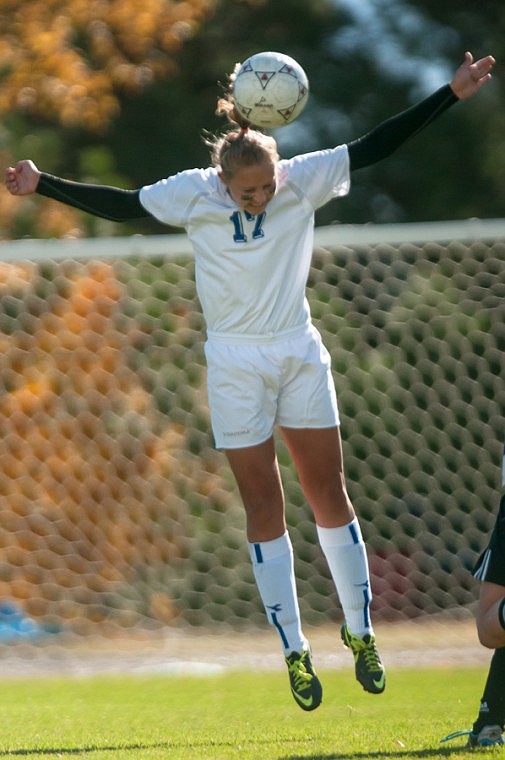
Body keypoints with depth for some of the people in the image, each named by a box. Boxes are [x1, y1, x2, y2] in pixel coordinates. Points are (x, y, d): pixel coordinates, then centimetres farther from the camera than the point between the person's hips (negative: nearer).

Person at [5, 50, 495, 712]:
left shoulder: (303, 180, -7)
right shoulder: (194, 193, -9)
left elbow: (375, 147, -4)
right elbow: (119, 205, -3)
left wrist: (452, 94, -6)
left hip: (301, 356, 1)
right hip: (235, 366, -1)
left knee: (330, 495, 3)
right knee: (264, 507, 0)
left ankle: (359, 632, 15)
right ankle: (295, 652, 3)